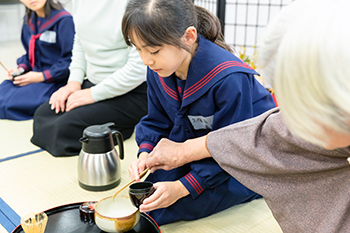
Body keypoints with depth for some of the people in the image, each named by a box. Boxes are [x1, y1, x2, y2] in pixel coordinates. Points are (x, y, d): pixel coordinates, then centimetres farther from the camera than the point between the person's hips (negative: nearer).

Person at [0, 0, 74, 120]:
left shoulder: (64, 20, -15)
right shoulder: (29, 20, 10)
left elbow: (70, 60, -18)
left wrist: (42, 76, -18)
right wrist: (21, 68, 1)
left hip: (56, 81, -8)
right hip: (33, 74, 8)